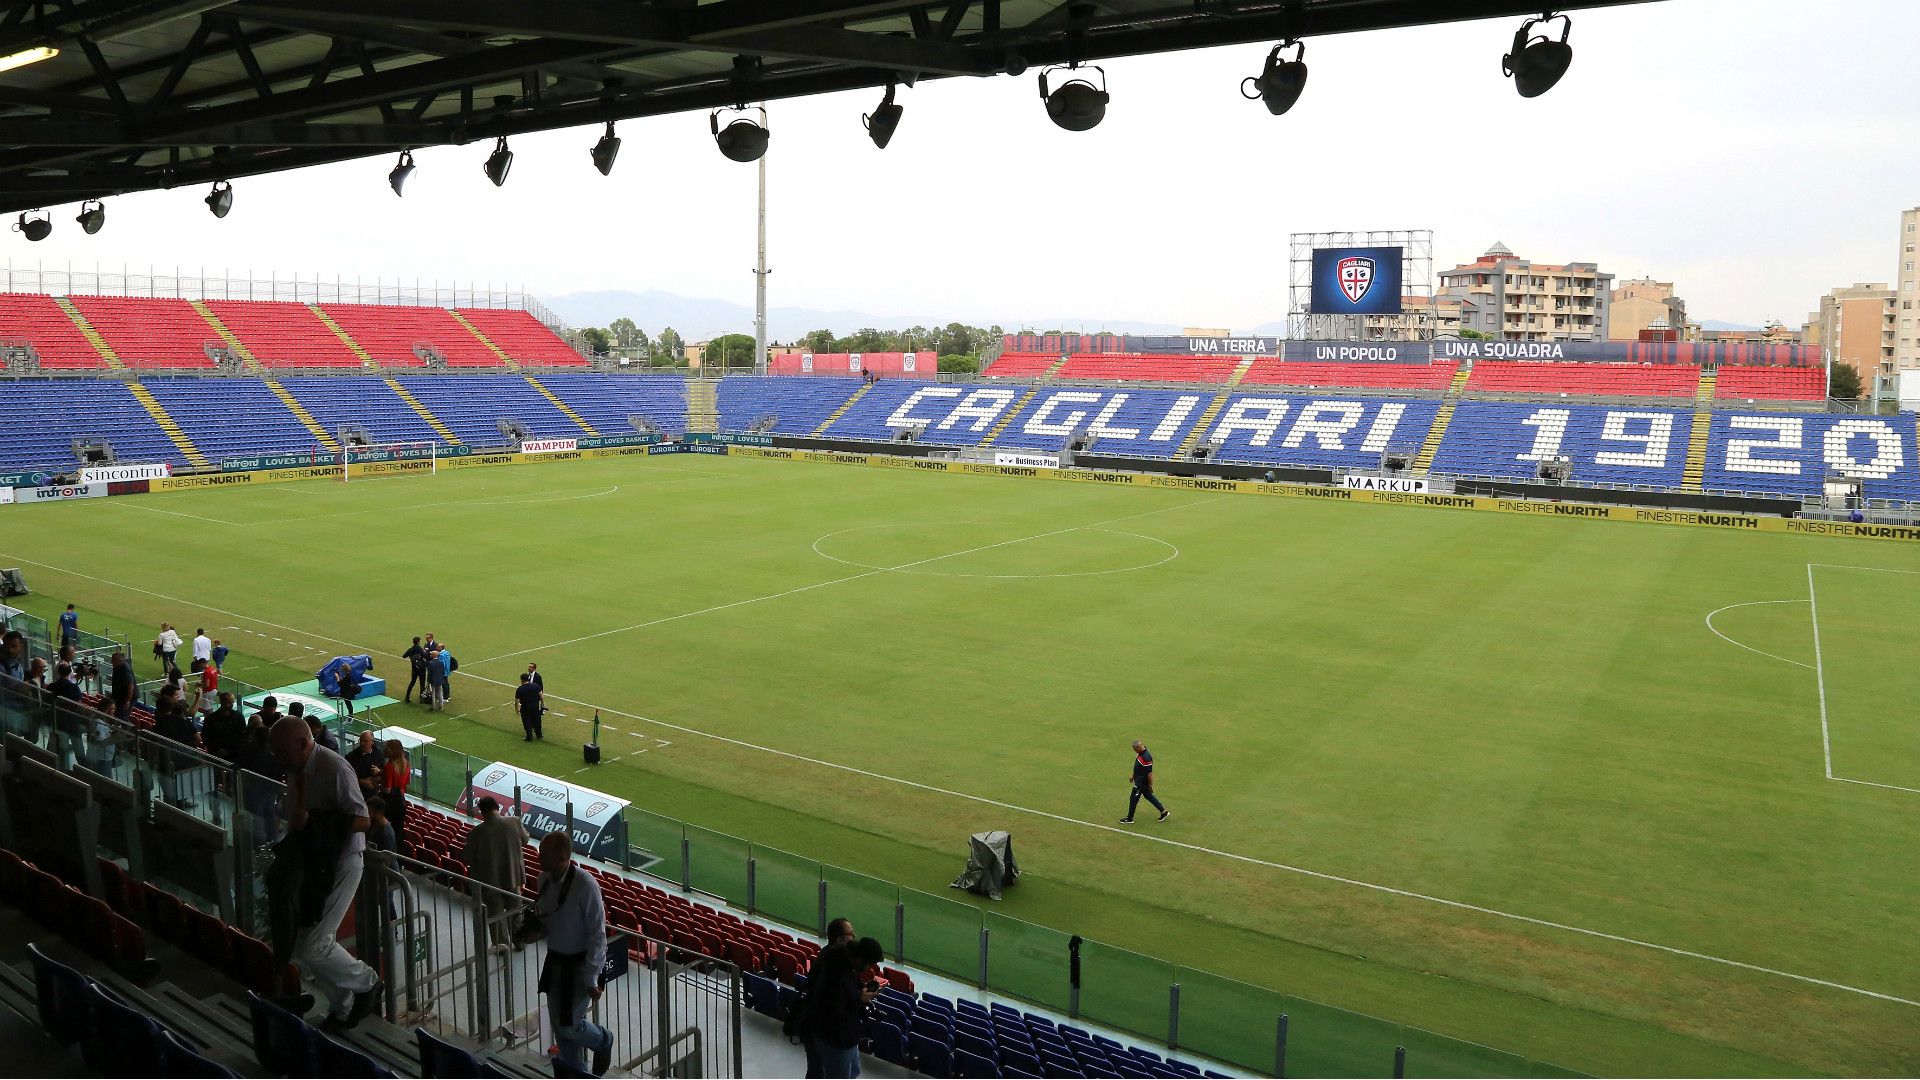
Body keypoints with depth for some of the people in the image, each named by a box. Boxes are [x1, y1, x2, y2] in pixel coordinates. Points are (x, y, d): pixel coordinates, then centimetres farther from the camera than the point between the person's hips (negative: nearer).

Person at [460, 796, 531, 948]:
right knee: (515, 910, 21)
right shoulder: (515, 823, -14)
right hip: (512, 876, 3)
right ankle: (519, 942, 33)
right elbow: (525, 840, 5)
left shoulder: (477, 832, -22)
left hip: (490, 879, -3)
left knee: (495, 913, 16)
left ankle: (502, 945, 27)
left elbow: (466, 858, -12)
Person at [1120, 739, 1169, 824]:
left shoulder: (1146, 758, -32)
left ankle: (1129, 819, 19)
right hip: (1138, 779, 10)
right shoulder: (1140, 753, -3)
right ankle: (1164, 811, 32)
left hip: (1142, 782, -10)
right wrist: (1133, 776, 23)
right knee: (1148, 796, 22)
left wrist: (1150, 786, -18)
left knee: (1133, 799, 4)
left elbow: (1150, 773, -26)